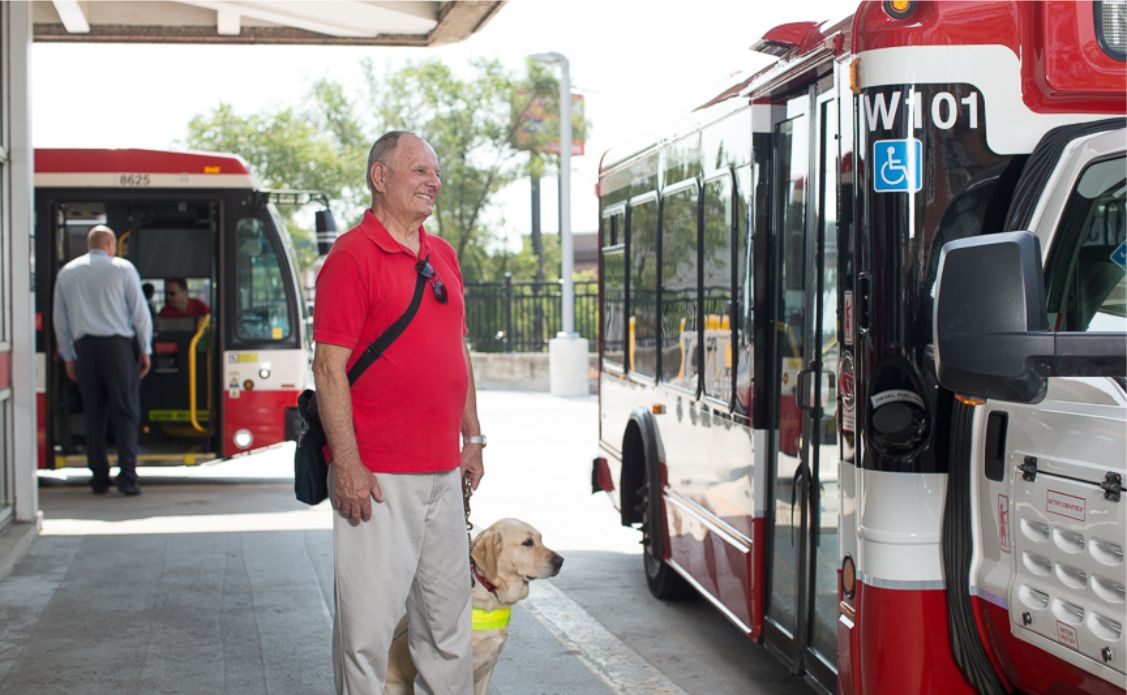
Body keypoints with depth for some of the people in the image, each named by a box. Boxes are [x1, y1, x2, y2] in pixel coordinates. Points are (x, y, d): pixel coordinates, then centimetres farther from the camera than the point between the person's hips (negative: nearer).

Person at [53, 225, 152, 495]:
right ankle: (127, 476, -9)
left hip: (84, 346, 3)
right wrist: (145, 350, 7)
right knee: (125, 411, -1)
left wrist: (68, 356, 17)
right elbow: (140, 312, -1)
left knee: (93, 413, 8)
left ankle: (99, 478, 7)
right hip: (118, 344, -3)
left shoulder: (67, 272, 12)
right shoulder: (122, 268, 2)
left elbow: (60, 318, 12)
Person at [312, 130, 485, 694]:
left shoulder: (442, 256, 14)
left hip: (444, 472, 8)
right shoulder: (352, 256, -10)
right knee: (368, 621, -2)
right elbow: (329, 368, -14)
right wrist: (347, 466, -18)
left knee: (447, 615, 15)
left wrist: (472, 438, 18)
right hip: (377, 477, -7)